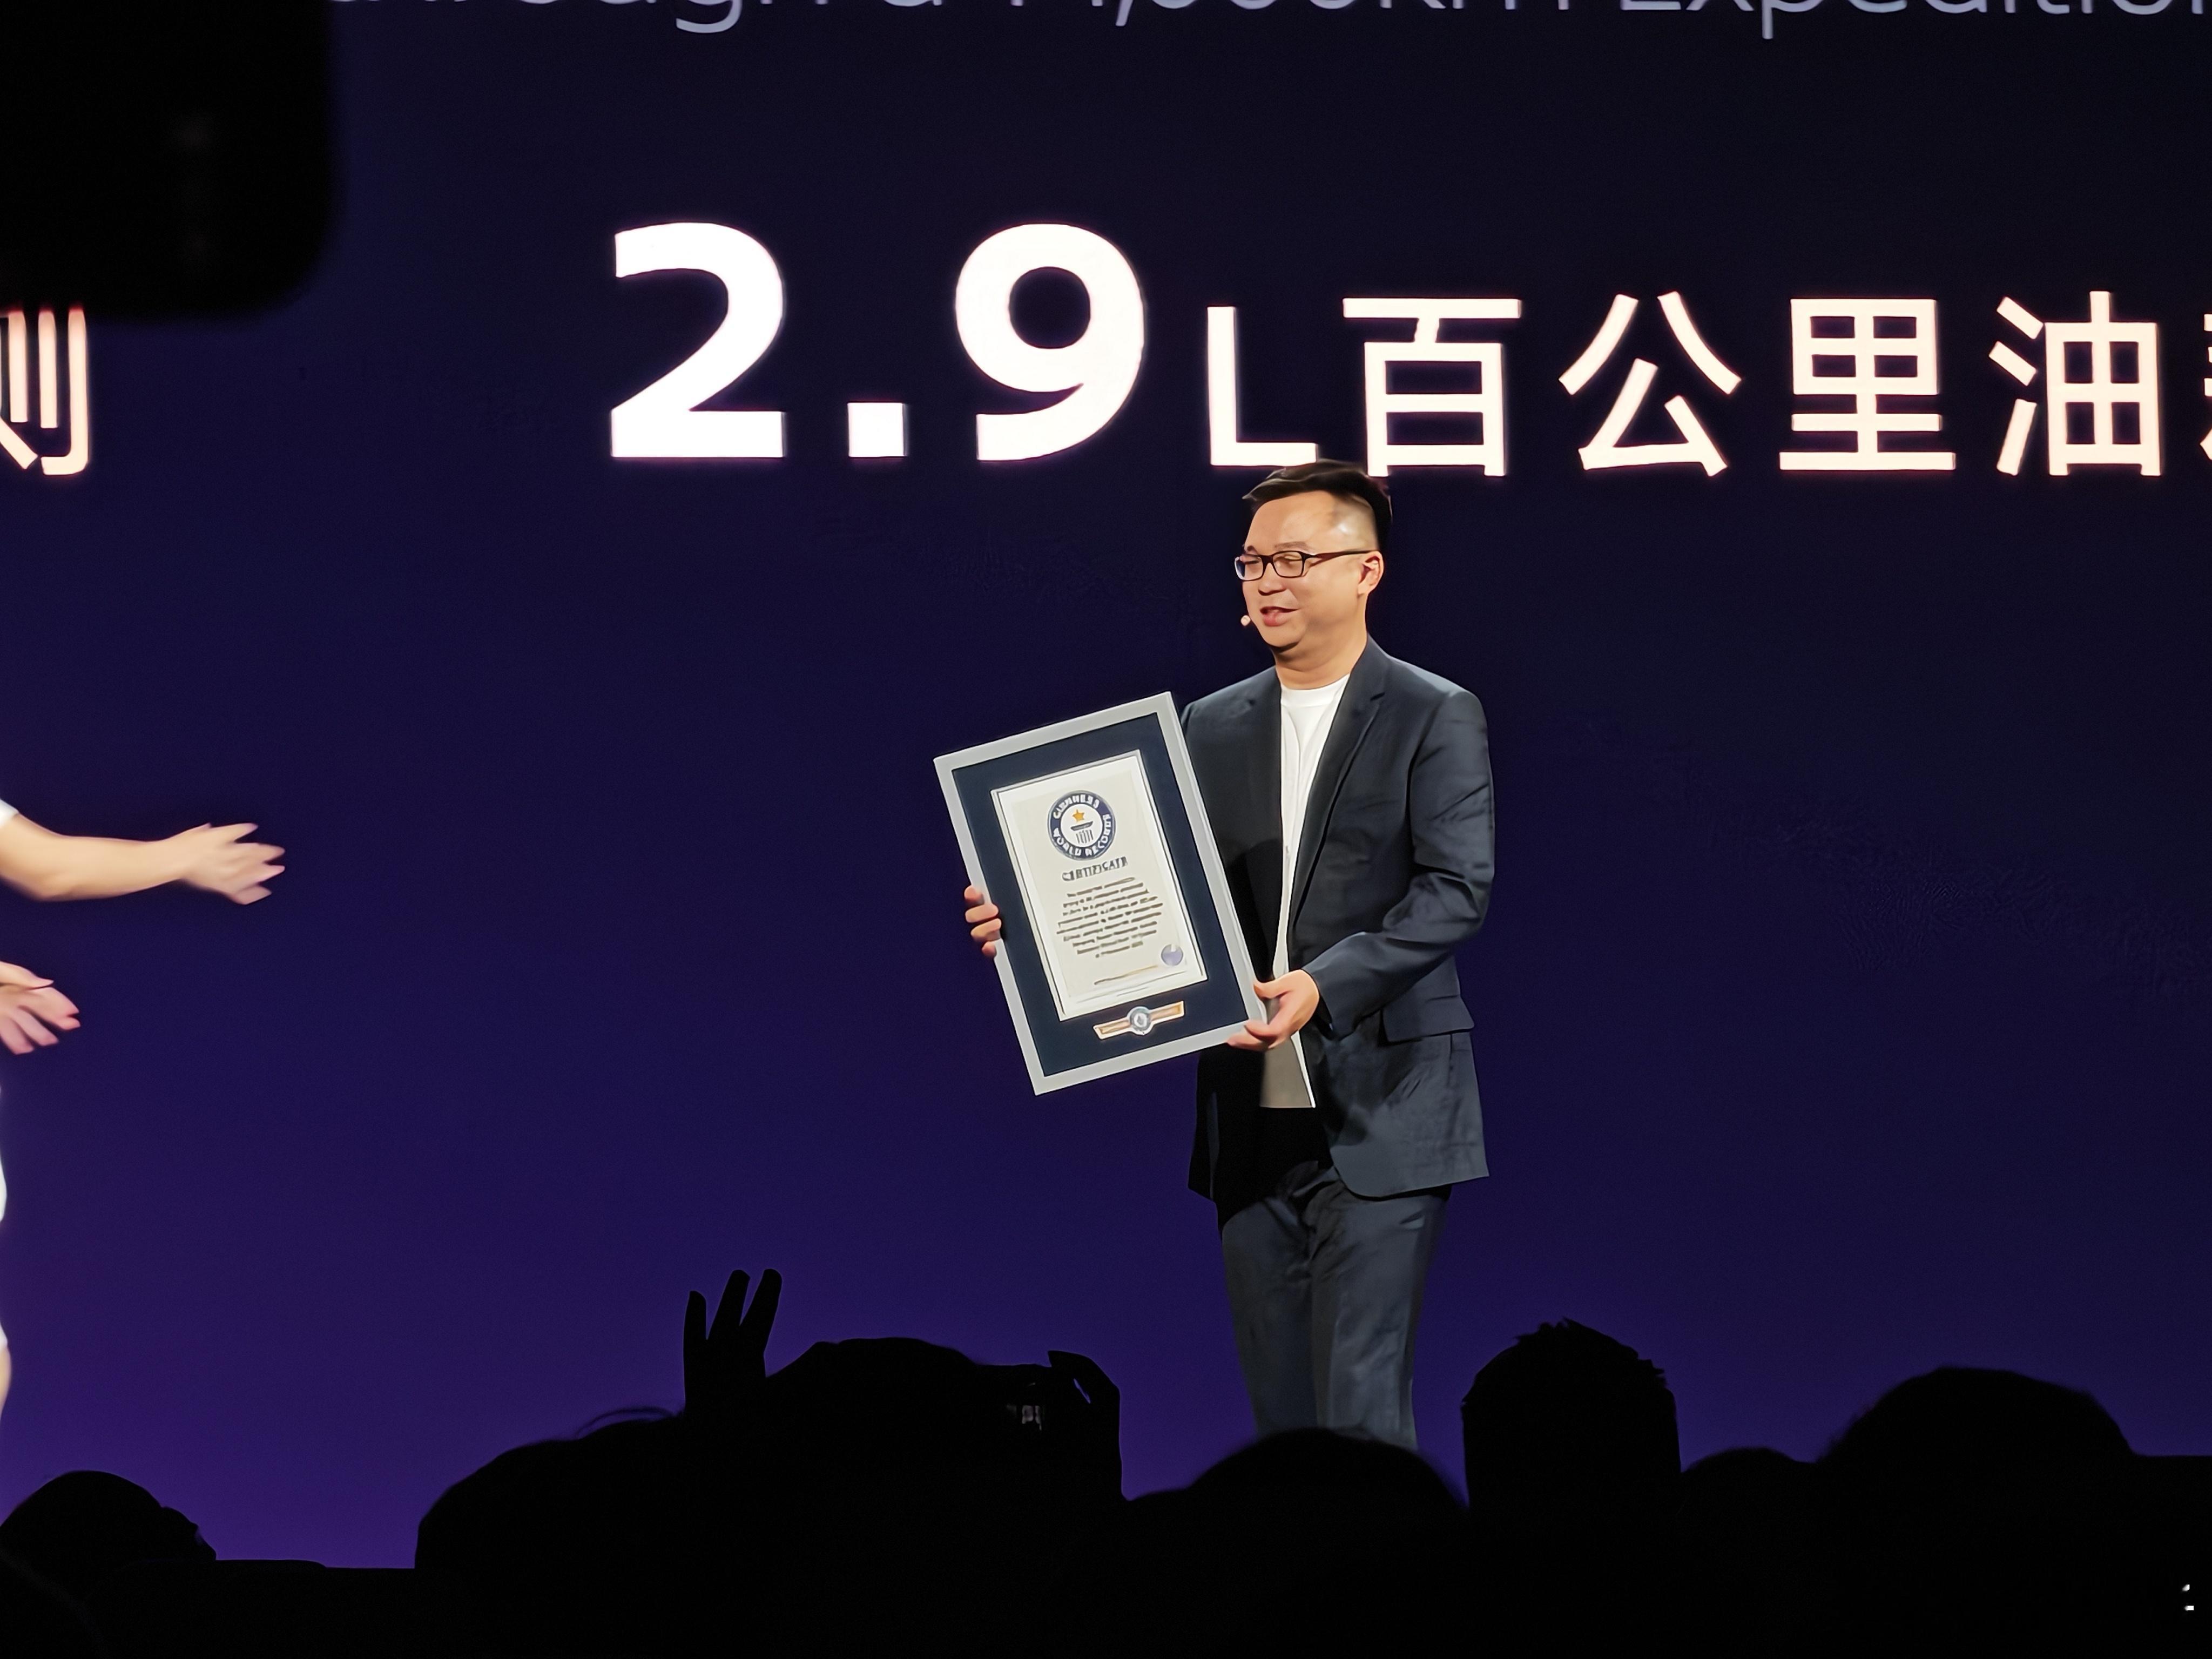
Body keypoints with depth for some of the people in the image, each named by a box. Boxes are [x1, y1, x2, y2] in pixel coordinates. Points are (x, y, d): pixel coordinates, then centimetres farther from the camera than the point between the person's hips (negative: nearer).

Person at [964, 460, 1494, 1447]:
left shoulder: (1435, 718, -2)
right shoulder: (1210, 728, 14)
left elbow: (1456, 888, -12)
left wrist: (1326, 983, -24)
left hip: (1377, 1115, -6)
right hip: (1252, 1118, 6)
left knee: (1360, 1411, -13)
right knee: (1280, 1414, 8)